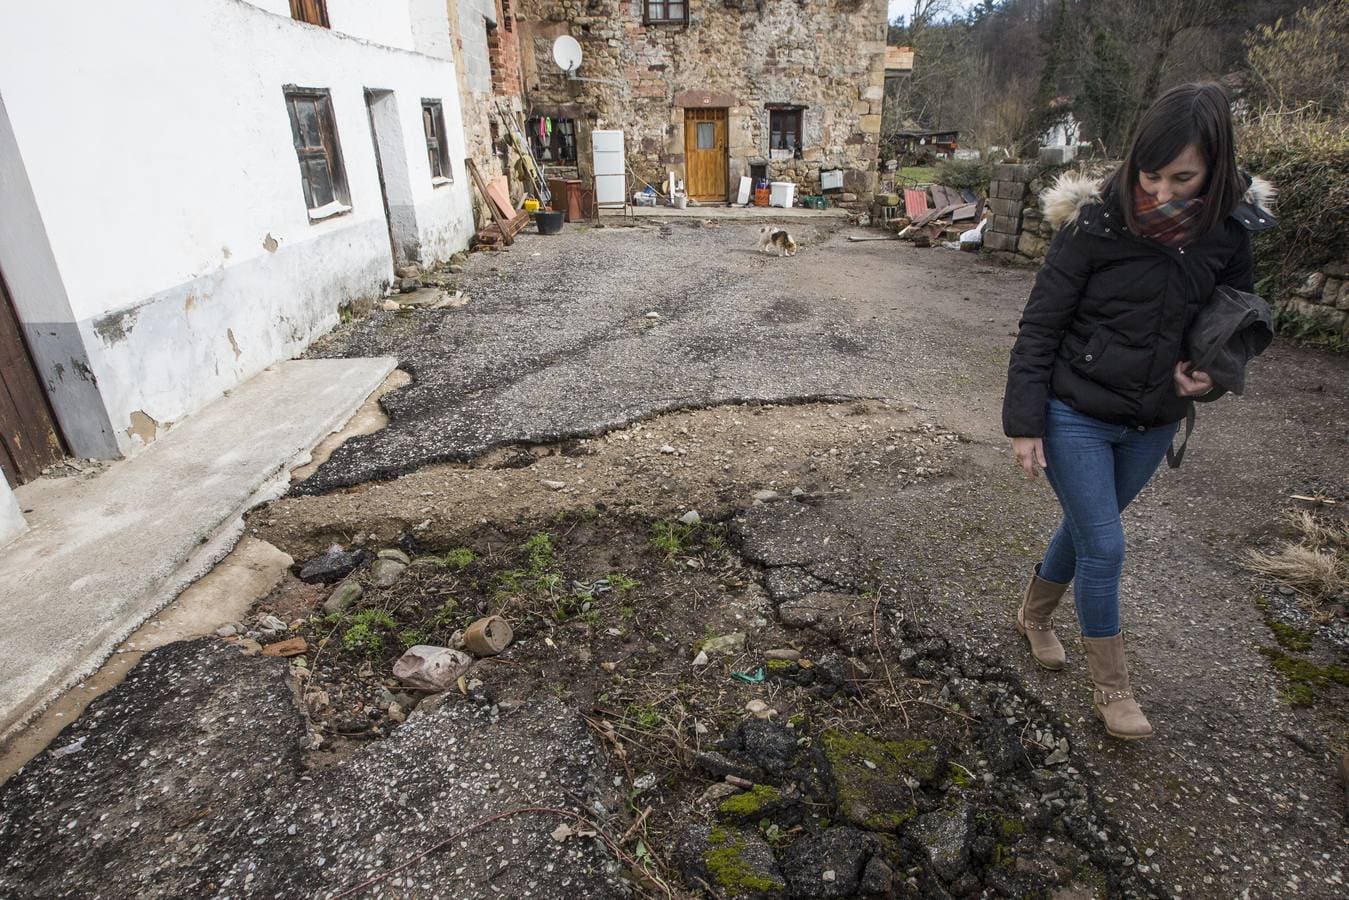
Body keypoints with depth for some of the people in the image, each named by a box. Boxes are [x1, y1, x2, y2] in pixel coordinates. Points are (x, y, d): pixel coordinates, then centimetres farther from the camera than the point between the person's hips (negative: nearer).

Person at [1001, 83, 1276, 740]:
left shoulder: (1228, 232, -4)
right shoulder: (1096, 224, -17)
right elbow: (1039, 327, -13)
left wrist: (1211, 375, -10)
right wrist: (1024, 423, -15)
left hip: (1152, 424, 5)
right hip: (1076, 417, -4)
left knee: (1085, 529, 19)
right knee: (1104, 548, 0)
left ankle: (1034, 616, 45)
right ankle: (1110, 687, 21)